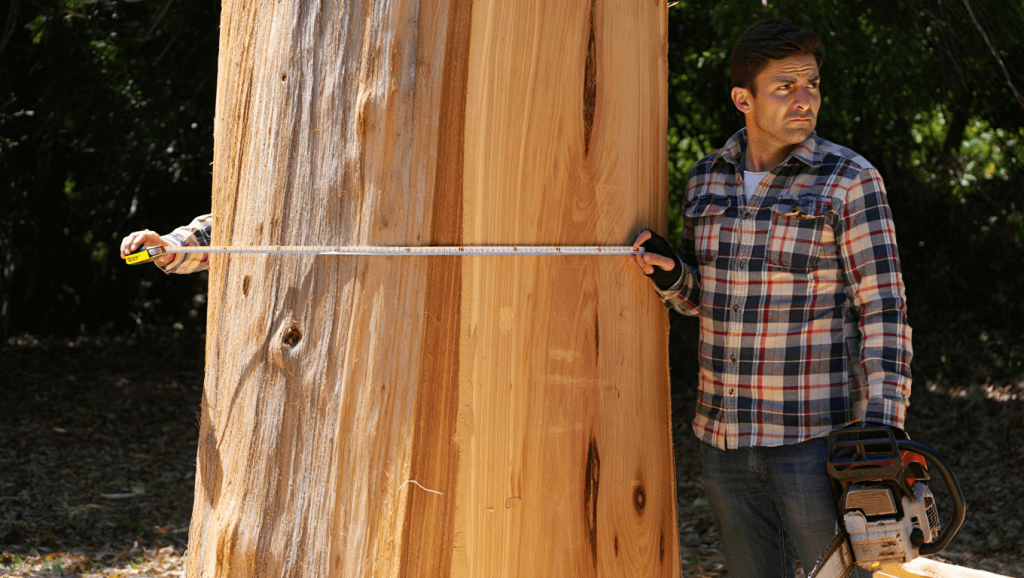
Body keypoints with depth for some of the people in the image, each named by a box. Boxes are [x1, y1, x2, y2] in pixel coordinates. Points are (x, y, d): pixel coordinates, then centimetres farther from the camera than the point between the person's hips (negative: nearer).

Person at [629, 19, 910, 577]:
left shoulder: (850, 181, -8)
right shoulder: (707, 180, 8)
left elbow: (883, 310, -10)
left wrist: (883, 424, -19)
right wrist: (670, 273, -6)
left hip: (816, 439, -5)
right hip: (724, 436, 5)